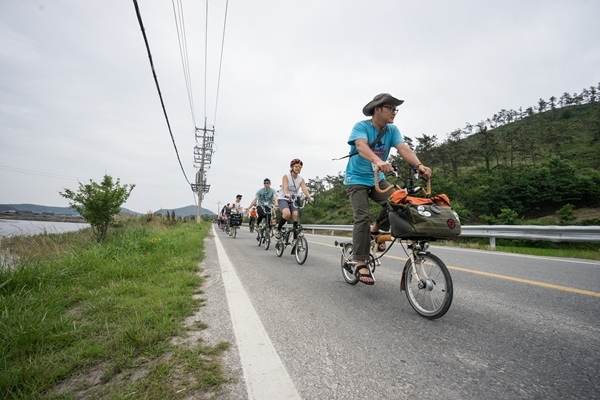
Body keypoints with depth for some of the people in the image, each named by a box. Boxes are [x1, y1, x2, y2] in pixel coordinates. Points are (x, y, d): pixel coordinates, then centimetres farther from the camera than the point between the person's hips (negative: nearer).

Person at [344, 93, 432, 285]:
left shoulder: (392, 130, -2)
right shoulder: (361, 126, -15)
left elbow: (404, 148, -18)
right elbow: (361, 146, -35)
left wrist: (419, 165, -37)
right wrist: (378, 161, -55)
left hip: (377, 179, 5)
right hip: (357, 179, -4)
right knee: (362, 217, -16)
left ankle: (375, 230, 7)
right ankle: (361, 264, -10)